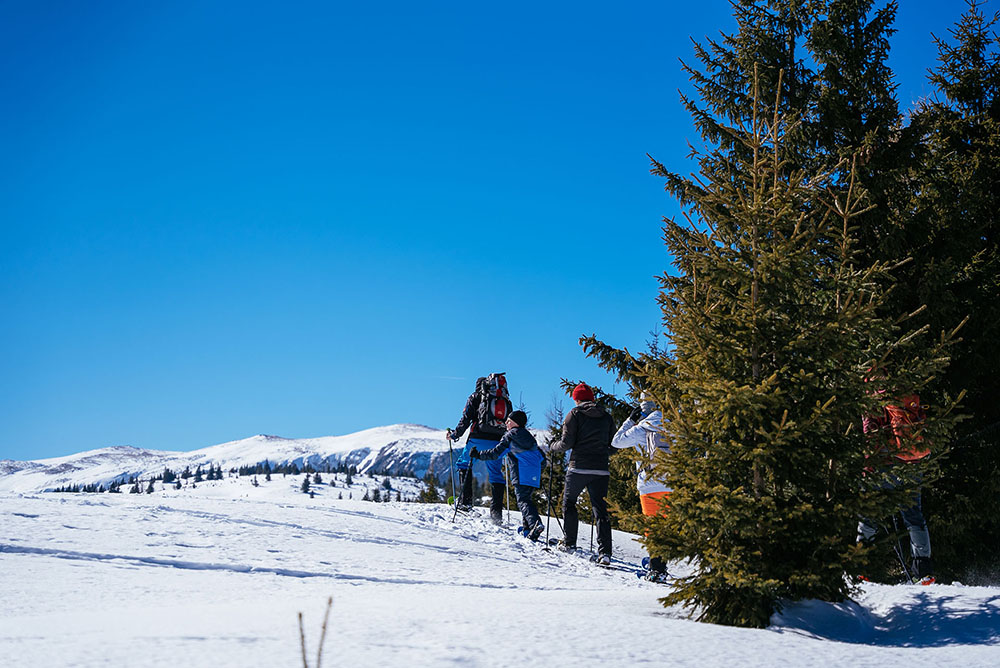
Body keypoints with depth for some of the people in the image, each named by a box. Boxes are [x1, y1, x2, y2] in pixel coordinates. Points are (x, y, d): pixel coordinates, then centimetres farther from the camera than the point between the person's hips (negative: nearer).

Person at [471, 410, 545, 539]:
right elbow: (541, 457, 25)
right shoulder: (528, 436, 21)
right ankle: (527, 527, 11)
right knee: (525, 498, 17)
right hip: (534, 476, 7)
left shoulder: (509, 437, 0)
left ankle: (535, 523, -32)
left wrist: (478, 454, 4)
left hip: (522, 475, -7)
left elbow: (495, 454, -6)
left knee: (523, 501, -12)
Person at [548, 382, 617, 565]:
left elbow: (567, 442, -7)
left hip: (578, 468, -3)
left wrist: (553, 448, 13)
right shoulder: (607, 417, 12)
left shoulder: (575, 414, -1)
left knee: (568, 502, 17)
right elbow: (613, 446, 13)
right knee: (600, 509, 1)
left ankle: (569, 543, 17)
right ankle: (604, 551, -10)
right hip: (601, 470, 3)